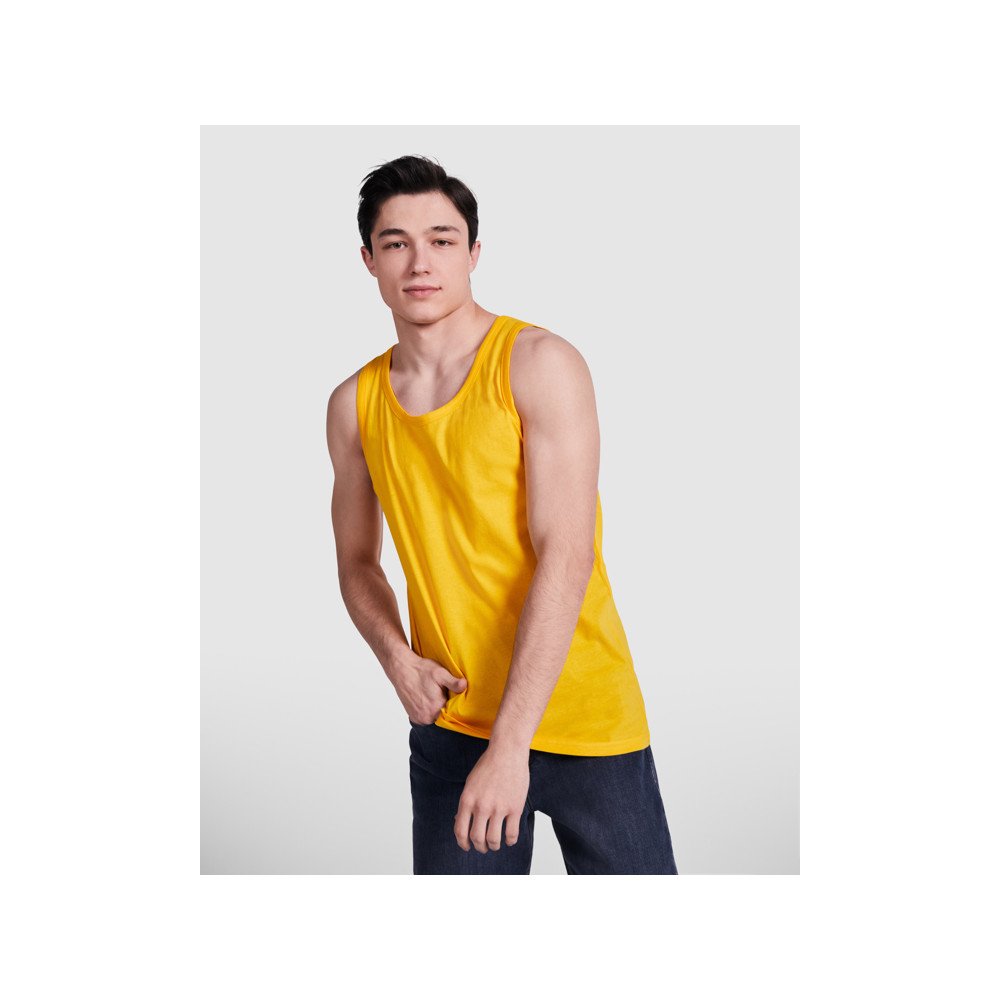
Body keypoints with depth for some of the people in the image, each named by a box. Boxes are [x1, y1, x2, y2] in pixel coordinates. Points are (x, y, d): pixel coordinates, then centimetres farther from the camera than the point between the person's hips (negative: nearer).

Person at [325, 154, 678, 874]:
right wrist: (398, 658, -6)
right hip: (449, 724, 3)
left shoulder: (540, 363, -10)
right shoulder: (355, 404, 4)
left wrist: (510, 746, -22)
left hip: (581, 719, -3)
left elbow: (566, 557, -17)